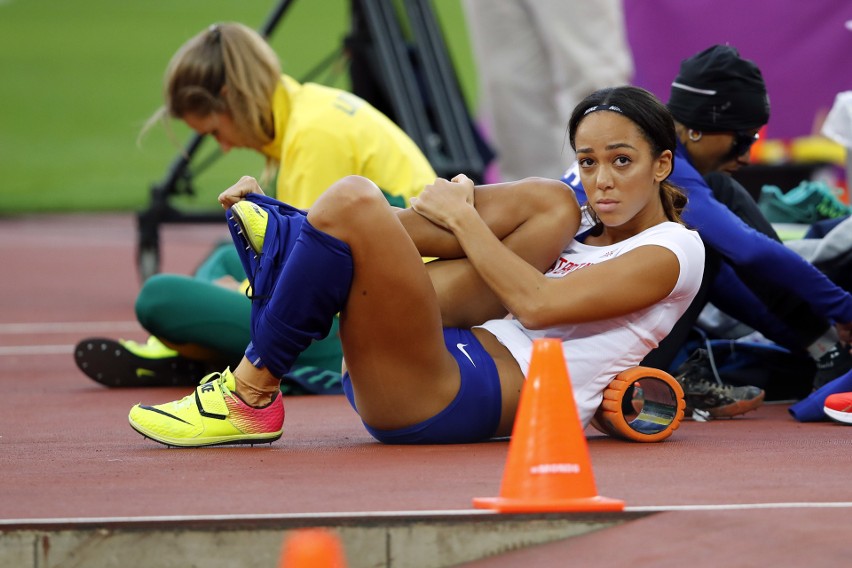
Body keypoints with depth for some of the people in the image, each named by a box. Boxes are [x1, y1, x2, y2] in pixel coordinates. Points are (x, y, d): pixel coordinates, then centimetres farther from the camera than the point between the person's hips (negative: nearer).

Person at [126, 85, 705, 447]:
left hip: (467, 395, -9)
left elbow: (536, 304, -12)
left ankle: (251, 395, -13)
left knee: (351, 200, -20)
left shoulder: (671, 251, 1)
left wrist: (462, 217, -3)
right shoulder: (589, 238, 29)